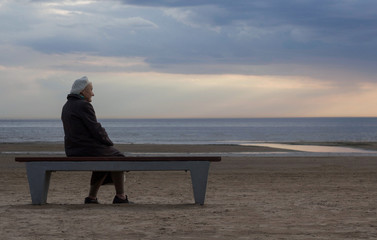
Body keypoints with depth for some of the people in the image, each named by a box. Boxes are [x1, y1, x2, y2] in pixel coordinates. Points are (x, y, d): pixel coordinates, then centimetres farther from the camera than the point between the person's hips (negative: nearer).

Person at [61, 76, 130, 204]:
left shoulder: (66, 106, 14)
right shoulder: (84, 105, -15)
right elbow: (96, 130, -17)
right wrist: (109, 142, 1)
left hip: (72, 152, 9)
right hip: (89, 150, -9)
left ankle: (91, 198, 22)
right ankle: (120, 197, 15)